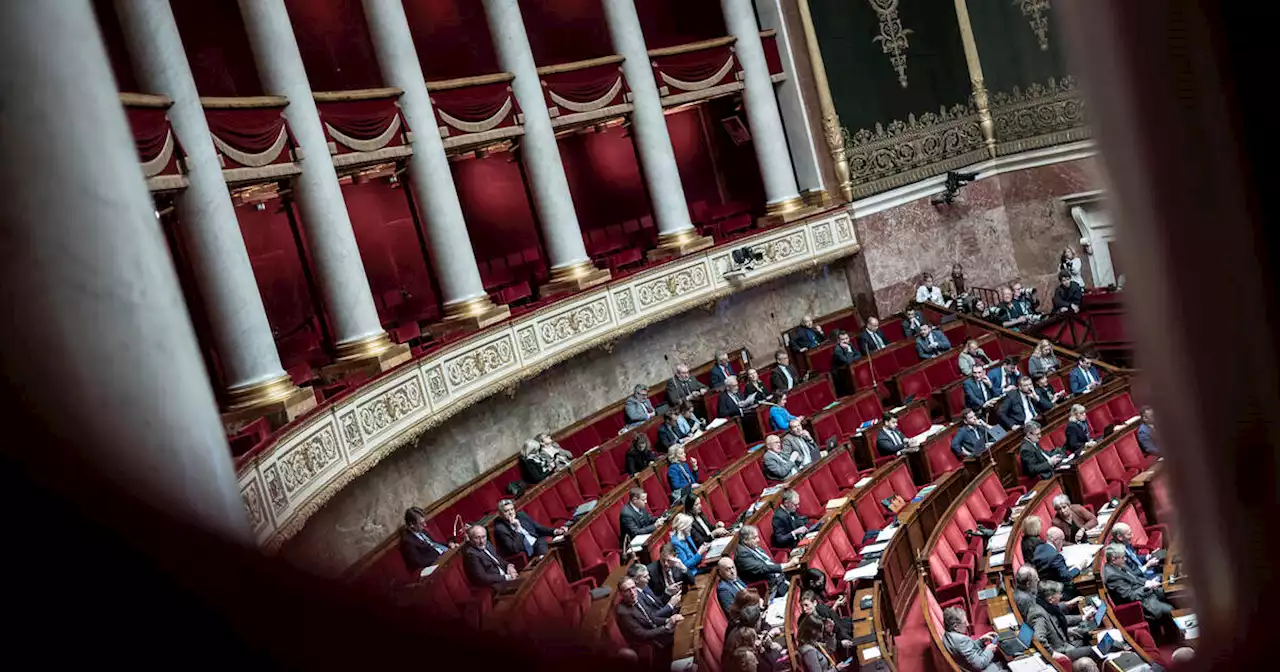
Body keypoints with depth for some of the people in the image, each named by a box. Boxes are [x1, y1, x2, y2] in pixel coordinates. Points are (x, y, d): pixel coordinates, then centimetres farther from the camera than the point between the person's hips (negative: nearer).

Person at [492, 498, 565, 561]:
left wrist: (554, 531, 1)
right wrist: (517, 529, -19)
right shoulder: (500, 528, -8)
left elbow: (538, 527, 15)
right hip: (528, 555, -6)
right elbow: (515, 549, -15)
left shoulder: (521, 515, 10)